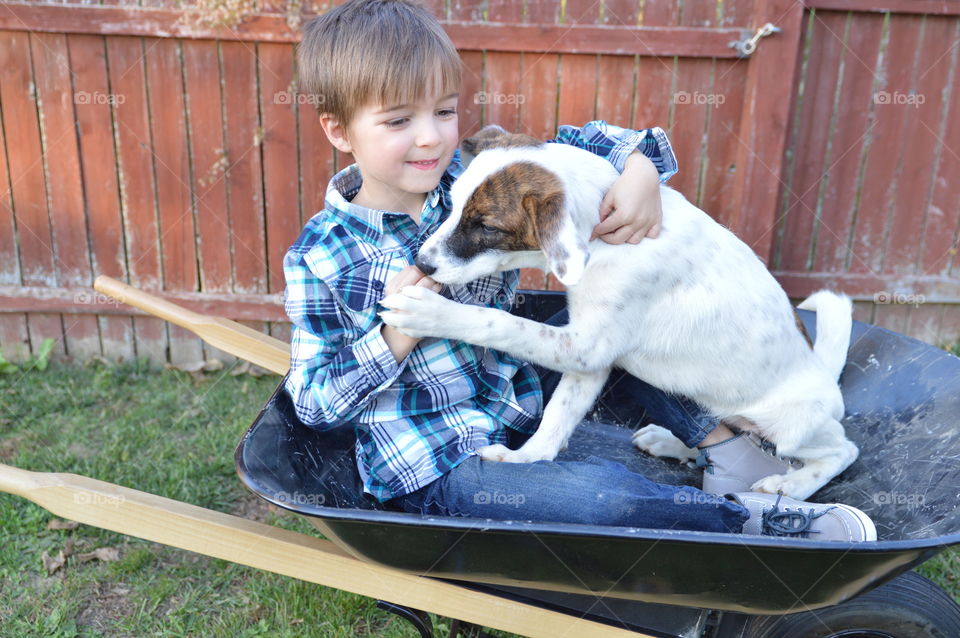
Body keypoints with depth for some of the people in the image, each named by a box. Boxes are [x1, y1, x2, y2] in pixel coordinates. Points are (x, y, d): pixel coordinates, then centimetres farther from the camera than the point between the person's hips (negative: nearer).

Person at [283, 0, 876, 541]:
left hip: (520, 410, 6)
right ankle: (754, 516, -1)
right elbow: (313, 401, -10)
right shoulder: (321, 257, -13)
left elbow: (577, 145, 1)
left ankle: (730, 451, 8)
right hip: (435, 469, -5)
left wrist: (639, 169, -21)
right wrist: (396, 334, -25)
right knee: (605, 492, -27)